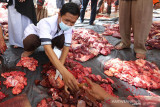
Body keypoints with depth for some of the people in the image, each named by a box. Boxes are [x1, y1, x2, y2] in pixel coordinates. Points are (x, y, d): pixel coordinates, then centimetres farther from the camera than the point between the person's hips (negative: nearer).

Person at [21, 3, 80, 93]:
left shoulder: (69, 27, -26)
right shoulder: (46, 23, -43)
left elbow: (66, 46, -27)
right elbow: (47, 49, -54)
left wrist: (60, 65, -44)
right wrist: (64, 72, -65)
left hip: (51, 36, 4)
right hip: (33, 33, -4)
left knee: (63, 40, -28)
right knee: (29, 42, -39)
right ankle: (30, 50, -3)